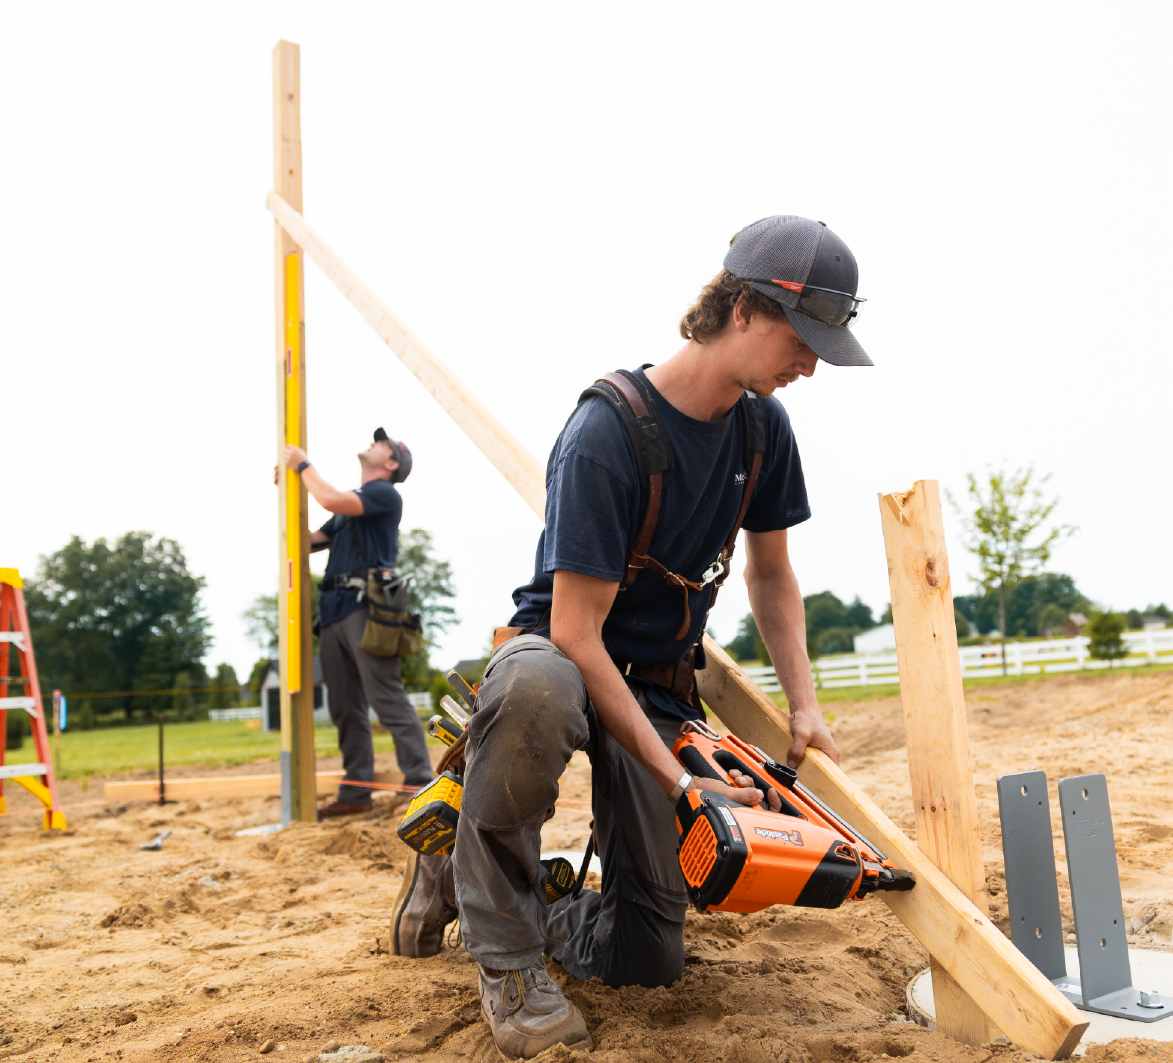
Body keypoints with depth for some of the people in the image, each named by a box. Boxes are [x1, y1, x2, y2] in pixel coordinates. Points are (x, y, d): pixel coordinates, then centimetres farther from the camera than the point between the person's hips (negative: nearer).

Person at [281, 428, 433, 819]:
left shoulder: (385, 494, 1)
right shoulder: (350, 504, 29)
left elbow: (332, 500, -15)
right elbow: (307, 541, 28)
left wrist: (304, 465, 0)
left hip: (365, 607, -9)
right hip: (335, 611, 9)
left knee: (388, 700, -13)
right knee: (345, 707, 7)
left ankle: (420, 783, -12)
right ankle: (355, 793, 11)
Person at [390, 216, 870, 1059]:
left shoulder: (762, 426, -3)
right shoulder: (607, 433, -25)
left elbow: (772, 573, 12)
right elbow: (576, 636, -25)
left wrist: (804, 705, 1)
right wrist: (678, 779, -26)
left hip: (659, 687, 6)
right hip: (558, 651, -5)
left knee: (649, 957, -2)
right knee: (537, 690, -45)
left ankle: (481, 889, 27)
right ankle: (502, 943, -17)